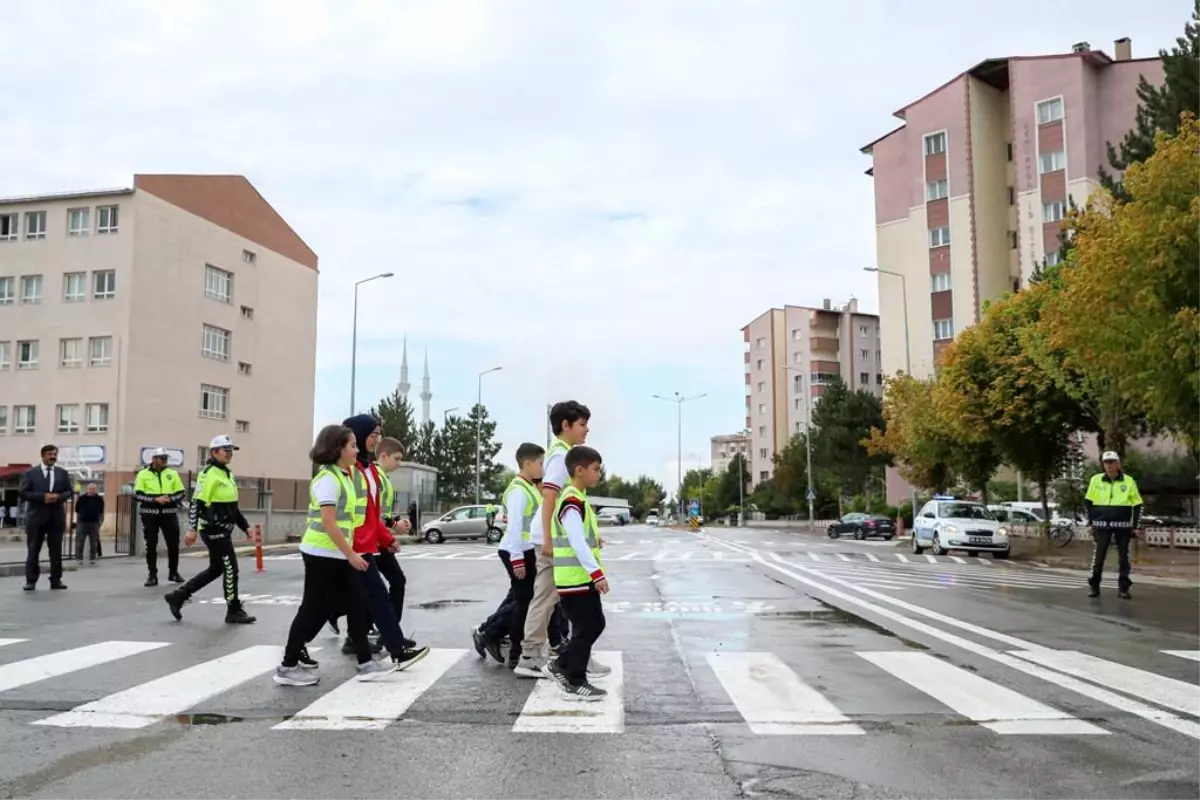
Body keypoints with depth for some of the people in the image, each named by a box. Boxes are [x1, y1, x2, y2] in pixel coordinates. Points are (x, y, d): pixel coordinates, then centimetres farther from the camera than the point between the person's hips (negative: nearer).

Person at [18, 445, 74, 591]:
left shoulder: (63, 473, 11)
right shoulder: (31, 473, 2)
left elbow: (69, 491, 9)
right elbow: (22, 492, -5)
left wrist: (58, 497, -12)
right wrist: (42, 497, -16)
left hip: (56, 517, 3)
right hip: (36, 517, -2)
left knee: (56, 551, 5)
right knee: (33, 550, 0)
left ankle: (56, 580, 11)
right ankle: (31, 580, 7)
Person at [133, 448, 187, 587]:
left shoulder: (172, 474, 7)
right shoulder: (143, 474, 2)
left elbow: (181, 493, 7)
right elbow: (137, 494, -4)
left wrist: (170, 498, -13)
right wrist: (155, 499, -16)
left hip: (169, 513, 2)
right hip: (149, 514, -2)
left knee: (173, 543, 3)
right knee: (151, 545, 2)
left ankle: (173, 572, 20)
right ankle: (152, 575, 9)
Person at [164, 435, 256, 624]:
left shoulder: (228, 475, 15)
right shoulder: (208, 474, -13)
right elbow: (196, 503, -18)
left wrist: (245, 527, 18)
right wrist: (192, 529, -24)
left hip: (223, 530, 10)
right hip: (212, 530, -10)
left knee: (216, 569, 15)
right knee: (230, 568, -5)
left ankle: (178, 596, 24)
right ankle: (234, 611, 6)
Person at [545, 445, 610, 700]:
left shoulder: (578, 499, 15)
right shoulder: (572, 502, -18)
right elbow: (577, 543, -26)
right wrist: (597, 573, -27)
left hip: (583, 578, 10)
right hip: (576, 578, -10)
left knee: (594, 624, 15)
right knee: (586, 628, -4)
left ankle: (561, 666, 24)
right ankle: (575, 682, 7)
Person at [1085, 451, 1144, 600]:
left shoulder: (1129, 481, 0)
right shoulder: (1096, 480, 2)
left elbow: (1137, 504, 5)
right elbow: (1088, 501, 10)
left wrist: (1136, 525, -1)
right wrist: (1091, 520, 4)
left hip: (1123, 525, 0)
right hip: (1101, 525, 0)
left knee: (1123, 556, 4)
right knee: (1098, 556, -2)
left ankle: (1123, 588, 11)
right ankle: (1094, 586, 6)